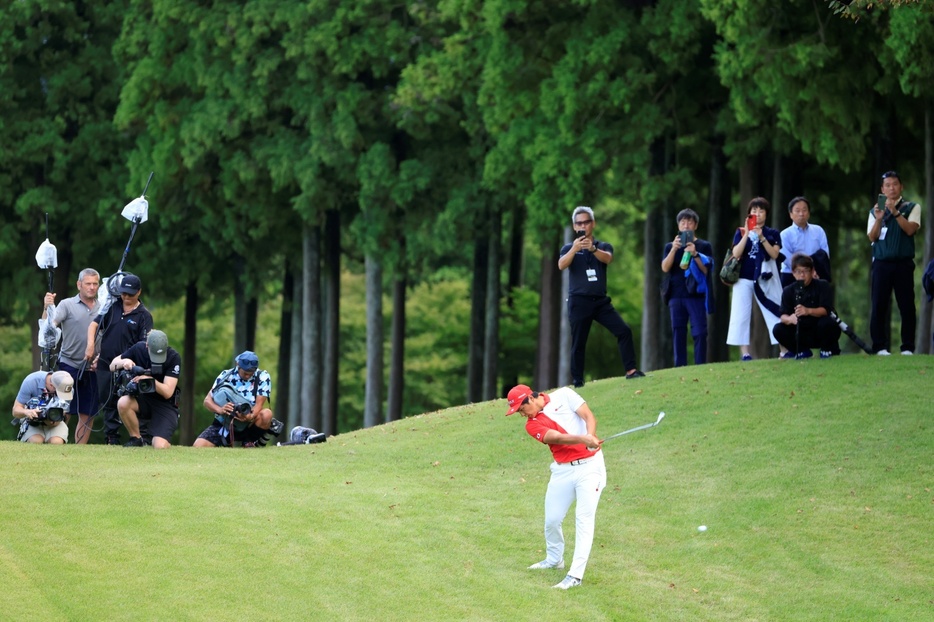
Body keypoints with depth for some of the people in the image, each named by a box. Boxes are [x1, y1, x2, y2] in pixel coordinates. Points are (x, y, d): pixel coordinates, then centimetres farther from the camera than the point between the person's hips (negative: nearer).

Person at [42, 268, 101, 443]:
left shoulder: (102, 308, 9)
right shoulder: (67, 305, -2)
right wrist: (46, 308, -30)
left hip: (92, 368, 4)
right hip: (69, 365, -4)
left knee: (87, 414, 6)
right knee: (64, 411, -7)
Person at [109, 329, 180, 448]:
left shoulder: (173, 358, -17)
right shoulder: (139, 349, -8)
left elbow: (167, 393, -21)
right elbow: (112, 366, 0)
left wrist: (150, 380, -39)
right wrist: (124, 362, -23)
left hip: (165, 404, -3)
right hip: (142, 399, 3)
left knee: (160, 447, -23)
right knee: (123, 403, -32)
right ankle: (136, 439, -7)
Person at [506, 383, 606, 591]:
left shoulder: (564, 396, -2)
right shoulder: (532, 425, 0)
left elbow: (589, 417, -7)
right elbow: (557, 438, -16)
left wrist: (590, 438, -28)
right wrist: (583, 439, -34)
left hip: (590, 464, -4)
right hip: (563, 470, 4)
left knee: (584, 518, -11)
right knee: (552, 520, 8)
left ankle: (576, 575, -13)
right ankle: (554, 559, 36)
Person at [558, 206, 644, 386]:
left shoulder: (604, 247, 10)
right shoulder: (569, 248, 7)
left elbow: (607, 258, -14)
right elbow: (561, 265, -14)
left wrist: (593, 249, -36)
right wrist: (574, 249, -33)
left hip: (601, 301, 2)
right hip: (579, 301, -2)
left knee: (624, 330, -12)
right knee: (578, 343, -1)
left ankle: (630, 370, -9)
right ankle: (577, 382, 5)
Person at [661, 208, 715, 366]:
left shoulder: (704, 246, 9)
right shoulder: (670, 247, 15)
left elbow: (706, 269, 0)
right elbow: (665, 268, 1)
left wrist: (695, 254, -14)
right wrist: (674, 249, -12)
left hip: (696, 295, -2)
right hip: (676, 296, 2)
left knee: (699, 332, -9)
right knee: (678, 333, 0)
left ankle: (700, 366, -9)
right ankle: (680, 367, 0)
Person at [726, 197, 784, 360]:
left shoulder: (773, 234, 8)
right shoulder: (741, 232, 7)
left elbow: (775, 254, -6)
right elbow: (736, 254, -6)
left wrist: (761, 237, -15)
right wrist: (746, 234, -13)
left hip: (765, 279, 0)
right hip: (744, 279, 0)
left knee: (775, 314, -1)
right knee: (741, 316, -5)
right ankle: (745, 354, -5)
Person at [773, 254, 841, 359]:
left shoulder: (822, 286, -7)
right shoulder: (789, 291, 1)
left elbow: (826, 310, -21)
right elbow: (783, 316, -9)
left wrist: (808, 311, -42)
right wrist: (789, 319, -36)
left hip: (821, 333, -3)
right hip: (803, 336, 3)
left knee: (826, 322, -35)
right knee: (778, 329, -19)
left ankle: (828, 349, -5)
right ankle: (802, 351, 3)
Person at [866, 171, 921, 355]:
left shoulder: (912, 208, 7)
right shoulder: (875, 211, 12)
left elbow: (910, 229, -8)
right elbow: (872, 237, 1)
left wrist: (895, 213, -19)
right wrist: (878, 219, -15)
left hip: (903, 263, -1)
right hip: (881, 263, 1)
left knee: (907, 306, -3)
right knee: (879, 306, -2)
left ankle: (908, 347, 0)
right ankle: (880, 346, 0)